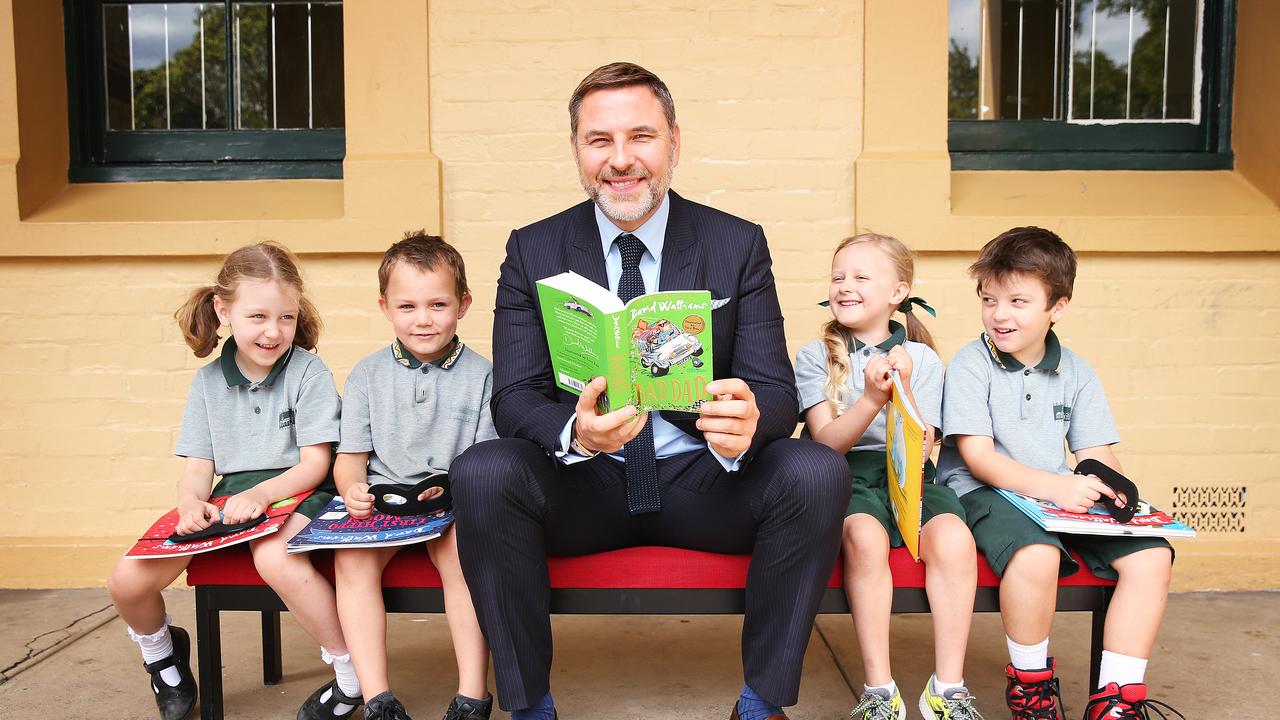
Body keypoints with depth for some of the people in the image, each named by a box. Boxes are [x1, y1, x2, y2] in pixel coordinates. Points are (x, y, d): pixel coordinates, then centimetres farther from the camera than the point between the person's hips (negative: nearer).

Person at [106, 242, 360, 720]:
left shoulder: (308, 371, -5)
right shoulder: (209, 381, 9)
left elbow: (315, 463, -9)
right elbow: (197, 467, 7)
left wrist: (261, 493, -26)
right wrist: (191, 503, -16)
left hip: (296, 490, -5)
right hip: (230, 496, 5)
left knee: (274, 558, -39)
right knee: (127, 581, -9)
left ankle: (352, 673, -17)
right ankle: (160, 652, 28)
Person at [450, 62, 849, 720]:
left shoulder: (739, 246, 1)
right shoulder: (532, 252, 1)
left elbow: (776, 390, -5)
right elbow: (514, 397, -6)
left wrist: (747, 423, -31)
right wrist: (576, 431, -30)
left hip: (704, 480, 1)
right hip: (585, 487, 0)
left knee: (817, 473, -27)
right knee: (480, 475, -29)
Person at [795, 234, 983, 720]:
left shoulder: (922, 359, 10)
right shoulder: (816, 356, 6)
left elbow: (920, 448, 2)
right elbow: (827, 442, -4)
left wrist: (904, 389, -14)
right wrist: (871, 398, -19)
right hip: (846, 477, -1)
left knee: (952, 537, -29)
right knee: (865, 536, -34)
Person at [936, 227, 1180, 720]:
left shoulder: (1076, 373, 10)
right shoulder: (971, 364, -5)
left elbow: (1095, 453, 8)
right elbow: (977, 455, -14)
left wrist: (1111, 483, -17)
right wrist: (1051, 485, -28)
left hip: (1063, 494, 6)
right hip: (982, 491, -5)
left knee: (1151, 556, -14)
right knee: (1037, 555, -35)